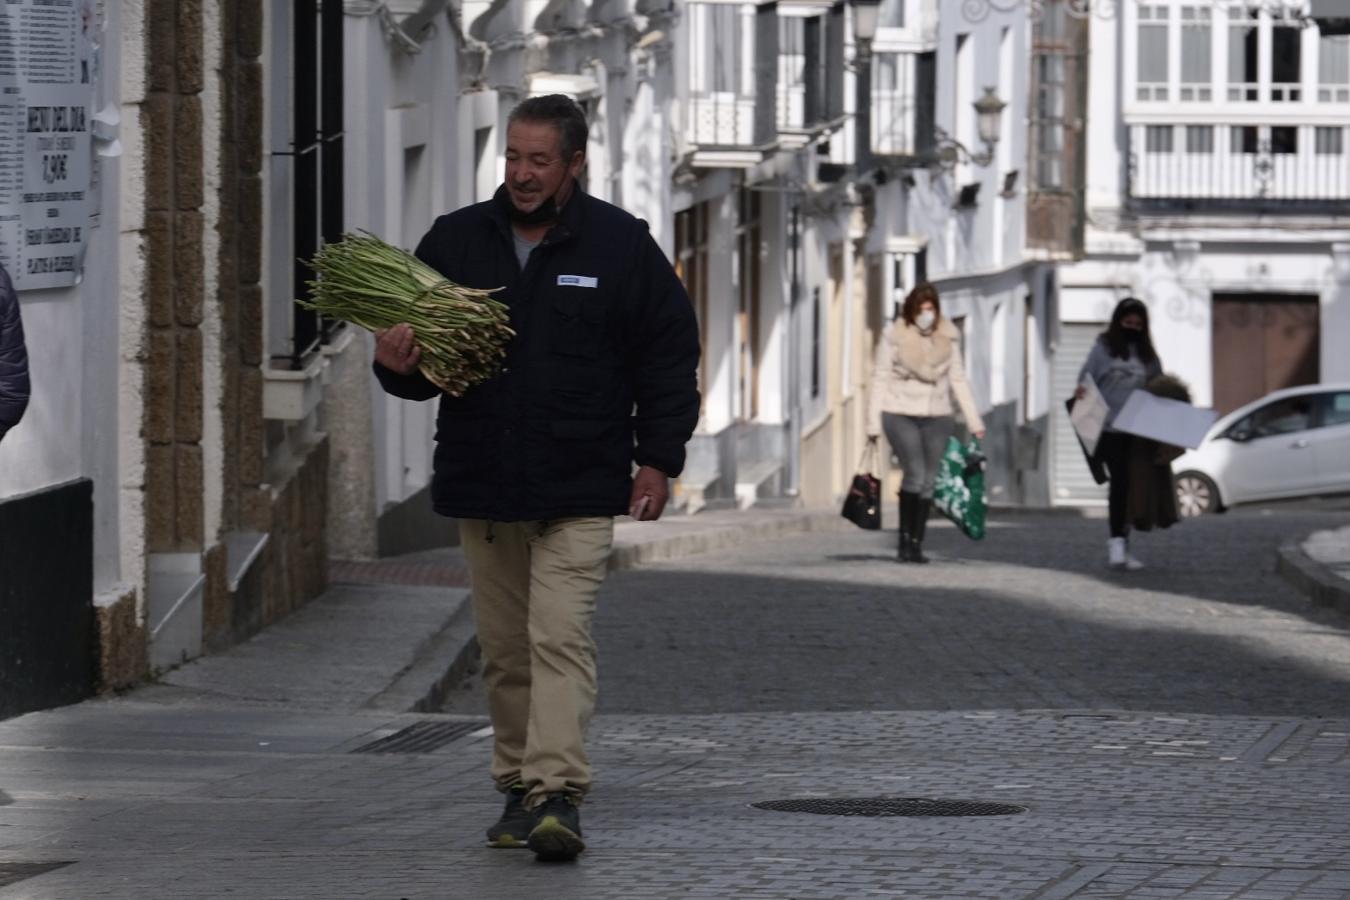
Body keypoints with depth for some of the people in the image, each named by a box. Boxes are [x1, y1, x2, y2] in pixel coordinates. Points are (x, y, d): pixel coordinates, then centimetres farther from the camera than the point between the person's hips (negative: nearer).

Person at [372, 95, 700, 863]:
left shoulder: (621, 245, 2)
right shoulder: (455, 241, 8)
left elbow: (669, 357, 5)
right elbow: (421, 353, 14)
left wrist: (660, 459, -2)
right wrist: (398, 365, -11)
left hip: (579, 492, -4)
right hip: (482, 486, 4)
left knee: (560, 638, -14)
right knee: (505, 651, 9)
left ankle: (560, 794, -20)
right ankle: (520, 790, 18)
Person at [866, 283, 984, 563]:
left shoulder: (948, 337, 5)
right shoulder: (894, 336, -3)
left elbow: (958, 380, 11)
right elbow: (881, 379, 0)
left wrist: (974, 421, 8)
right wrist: (874, 422, -3)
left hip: (936, 417, 3)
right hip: (900, 414, -3)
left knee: (929, 481, -1)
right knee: (915, 473, -19)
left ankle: (916, 544, 7)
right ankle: (905, 538, -7)